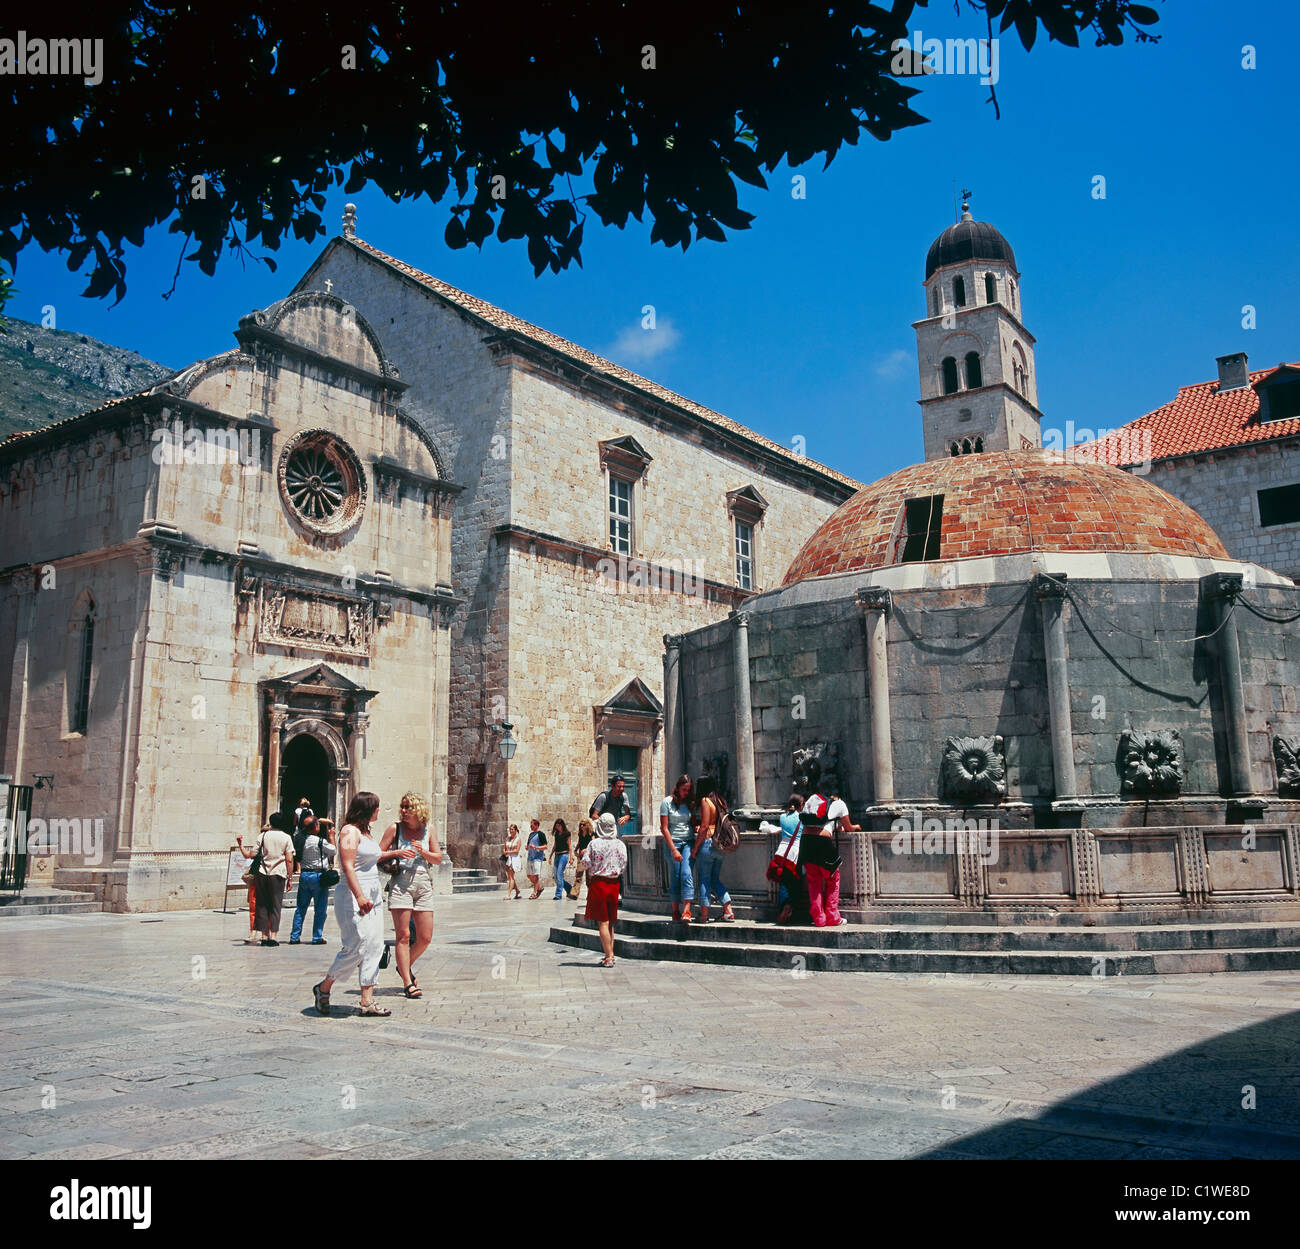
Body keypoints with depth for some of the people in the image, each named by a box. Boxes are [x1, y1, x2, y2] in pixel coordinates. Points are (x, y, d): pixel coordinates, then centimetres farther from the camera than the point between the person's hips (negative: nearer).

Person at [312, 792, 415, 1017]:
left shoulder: (365, 832, 17)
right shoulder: (350, 831, -12)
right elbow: (348, 866, -20)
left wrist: (396, 853, 42)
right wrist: (359, 896, -27)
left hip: (372, 896, 9)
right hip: (353, 897, -9)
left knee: (374, 948, 4)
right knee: (355, 948, -9)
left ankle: (367, 1002, 7)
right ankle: (324, 988, 13)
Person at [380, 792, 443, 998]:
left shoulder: (428, 831, 11)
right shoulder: (395, 829, 4)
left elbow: (438, 859, 10)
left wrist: (423, 852, -8)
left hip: (423, 883, 3)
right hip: (401, 883, -3)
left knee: (425, 938, 4)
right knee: (403, 935, -7)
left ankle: (405, 966, 29)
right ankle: (408, 983, -2)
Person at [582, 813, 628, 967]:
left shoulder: (594, 843, -11)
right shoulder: (620, 845, -2)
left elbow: (586, 864, -10)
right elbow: (623, 868, 1)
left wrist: (584, 854, 10)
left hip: (598, 883, -3)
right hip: (614, 884, 4)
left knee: (603, 922, -1)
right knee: (610, 922, 15)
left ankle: (609, 957, -5)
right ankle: (610, 954, 19)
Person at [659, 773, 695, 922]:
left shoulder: (690, 803, 10)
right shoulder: (667, 802, -2)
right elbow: (664, 828, -5)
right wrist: (673, 850, -10)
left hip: (688, 843, 2)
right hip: (672, 842, -2)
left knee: (686, 875, -13)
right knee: (675, 877, -1)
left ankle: (686, 911, -18)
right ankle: (676, 911, 9)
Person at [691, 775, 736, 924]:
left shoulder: (705, 800, -9)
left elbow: (704, 826, -14)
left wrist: (695, 848, -11)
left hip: (707, 842, -7)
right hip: (719, 845, 7)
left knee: (703, 879, 1)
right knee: (715, 880, 14)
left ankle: (703, 914, 4)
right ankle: (728, 912, 8)